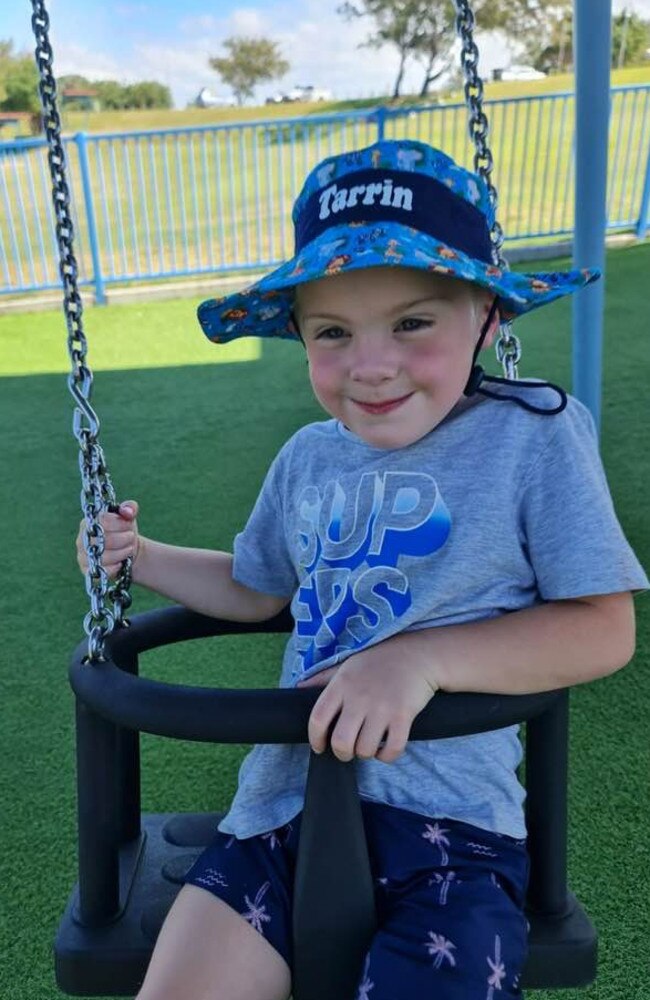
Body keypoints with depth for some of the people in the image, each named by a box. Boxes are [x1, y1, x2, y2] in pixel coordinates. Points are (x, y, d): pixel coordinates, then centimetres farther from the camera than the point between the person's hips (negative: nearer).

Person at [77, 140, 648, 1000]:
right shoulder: (309, 457, 7)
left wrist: (422, 658, -22)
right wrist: (140, 557, 12)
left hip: (449, 811, -3)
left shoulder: (536, 433, -8)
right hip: (286, 799, 4)